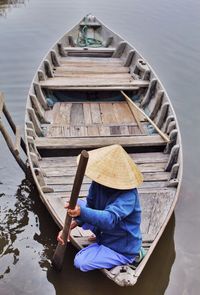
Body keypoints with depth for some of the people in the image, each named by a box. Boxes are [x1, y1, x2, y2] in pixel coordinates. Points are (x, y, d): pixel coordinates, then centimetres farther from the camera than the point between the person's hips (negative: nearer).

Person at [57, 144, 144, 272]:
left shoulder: (129, 195, -34)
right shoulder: (98, 183, -13)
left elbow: (109, 219, -47)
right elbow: (89, 207, -3)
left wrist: (81, 212, -62)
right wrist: (68, 228, -16)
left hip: (122, 249, -7)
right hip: (105, 234, 7)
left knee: (80, 262, -19)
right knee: (77, 203, 7)